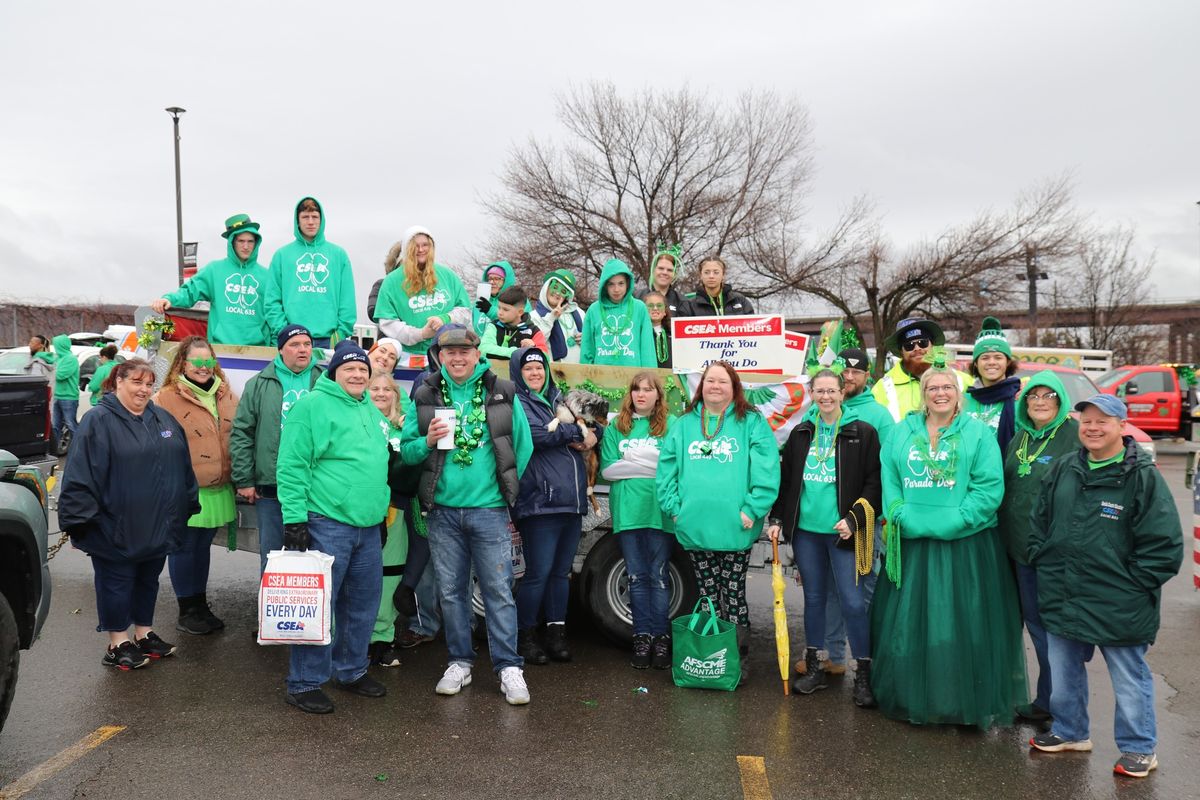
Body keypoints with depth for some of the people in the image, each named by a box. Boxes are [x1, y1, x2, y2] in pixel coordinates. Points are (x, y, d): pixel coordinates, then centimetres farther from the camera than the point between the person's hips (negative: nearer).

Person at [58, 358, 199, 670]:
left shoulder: (164, 419, 10)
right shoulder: (99, 421, -9)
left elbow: (183, 467, 16)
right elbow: (81, 473, -15)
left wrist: (188, 505, 15)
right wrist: (80, 518, -18)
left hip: (157, 526, 6)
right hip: (116, 528, -6)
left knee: (148, 580, 17)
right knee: (117, 583, 5)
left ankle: (144, 635, 31)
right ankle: (118, 645, 17)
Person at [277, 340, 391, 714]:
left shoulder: (372, 411, 17)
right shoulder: (312, 405, -8)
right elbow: (291, 467, -13)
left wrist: (383, 506, 22)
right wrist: (294, 518, -17)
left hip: (368, 526, 8)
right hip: (326, 524, -8)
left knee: (363, 603, 15)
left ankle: (351, 670, 30)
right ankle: (304, 683, 10)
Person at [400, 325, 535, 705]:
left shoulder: (502, 394, 1)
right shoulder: (425, 396, 6)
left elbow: (523, 447, 4)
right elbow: (406, 449, 7)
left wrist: (512, 495, 1)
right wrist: (427, 441, -14)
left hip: (489, 509, -2)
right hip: (442, 510, 2)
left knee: (499, 591, -1)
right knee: (451, 591, 11)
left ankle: (509, 668, 9)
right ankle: (460, 663, 25)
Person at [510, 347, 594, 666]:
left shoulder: (559, 399, 21)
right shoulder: (516, 403, 0)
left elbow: (595, 431, 20)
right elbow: (536, 434, -18)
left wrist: (590, 436, -4)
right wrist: (576, 432, -7)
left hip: (572, 501, 6)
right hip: (539, 503, -6)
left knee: (561, 572, 11)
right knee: (539, 573, -4)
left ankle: (557, 635, 21)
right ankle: (524, 636, 12)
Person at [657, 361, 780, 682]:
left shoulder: (752, 423, 0)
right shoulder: (683, 424, 11)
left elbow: (766, 470, -8)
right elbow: (666, 468, 10)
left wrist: (752, 510, -15)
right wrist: (673, 507, 0)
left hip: (735, 528, -3)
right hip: (694, 528, 3)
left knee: (734, 595, 5)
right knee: (707, 596, 13)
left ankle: (739, 658, 17)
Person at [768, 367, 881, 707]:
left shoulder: (862, 433, -3)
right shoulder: (801, 433, 9)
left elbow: (874, 482, -4)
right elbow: (786, 479, 14)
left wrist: (854, 519, -13)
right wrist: (777, 519, 8)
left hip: (842, 532, -4)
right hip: (805, 530, 4)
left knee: (853, 602, -4)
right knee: (814, 598, 12)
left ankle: (863, 675, 8)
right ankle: (813, 667, 24)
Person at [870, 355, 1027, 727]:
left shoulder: (978, 433, 0)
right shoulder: (902, 432, 9)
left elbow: (989, 489, -7)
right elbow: (889, 481, 4)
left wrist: (950, 523, -16)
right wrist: (905, 519, -11)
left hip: (966, 547, -2)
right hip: (912, 546, 3)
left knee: (963, 625, 4)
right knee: (910, 623, 9)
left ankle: (968, 703, 18)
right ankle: (911, 697, 24)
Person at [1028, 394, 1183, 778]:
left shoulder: (1143, 477, -12)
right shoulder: (1063, 469, 5)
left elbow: (1164, 544, -12)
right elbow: (1040, 521, 15)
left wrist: (1133, 585, -11)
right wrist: (1042, 562, 8)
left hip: (1118, 606, -5)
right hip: (1062, 598, 6)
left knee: (1130, 679, 9)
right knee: (1063, 673, 18)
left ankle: (1139, 748, 26)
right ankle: (1069, 731, 37)